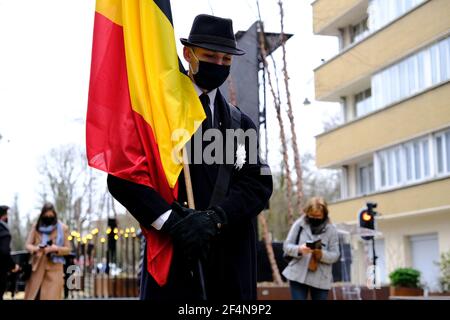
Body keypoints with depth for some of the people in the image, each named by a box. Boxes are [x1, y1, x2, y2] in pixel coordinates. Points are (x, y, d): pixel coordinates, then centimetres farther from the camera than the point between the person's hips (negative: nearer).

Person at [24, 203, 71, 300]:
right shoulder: (36, 226, 5)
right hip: (37, 268, 2)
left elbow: (67, 249, 3)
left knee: (52, 296, -6)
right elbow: (28, 244, 5)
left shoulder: (63, 228, 0)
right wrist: (36, 248, -17)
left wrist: (57, 249, -18)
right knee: (33, 296, 3)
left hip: (54, 269, -2)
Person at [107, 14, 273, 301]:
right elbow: (122, 176, -6)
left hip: (233, 263, 4)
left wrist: (214, 218, -14)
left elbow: (260, 183, 3)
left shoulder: (241, 123, 16)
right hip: (173, 256, -4)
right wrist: (171, 221, -18)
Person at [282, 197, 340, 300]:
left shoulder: (331, 230, -2)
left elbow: (335, 255, -4)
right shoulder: (299, 224, -2)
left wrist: (321, 254, -25)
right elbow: (286, 246, -1)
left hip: (321, 279, 1)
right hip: (298, 275, 0)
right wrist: (299, 249, -22)